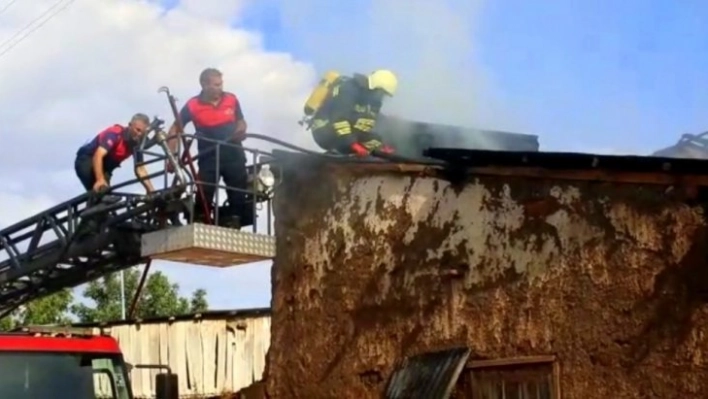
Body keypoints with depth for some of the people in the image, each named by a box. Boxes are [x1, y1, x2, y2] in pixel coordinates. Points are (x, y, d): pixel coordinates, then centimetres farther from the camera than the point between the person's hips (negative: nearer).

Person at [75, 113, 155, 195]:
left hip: (105, 167, 6)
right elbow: (98, 155, -42)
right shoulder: (115, 133, -30)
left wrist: (151, 191, -15)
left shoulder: (137, 144, -9)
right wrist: (100, 180, -55)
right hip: (86, 161, -6)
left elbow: (140, 169, -4)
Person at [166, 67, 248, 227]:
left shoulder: (231, 99, -3)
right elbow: (175, 129, -1)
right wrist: (171, 157, -8)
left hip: (234, 156, 3)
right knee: (203, 199, -8)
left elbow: (241, 121, 13)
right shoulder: (192, 105, -9)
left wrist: (241, 131, -10)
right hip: (208, 158, -2)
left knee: (239, 197, 5)